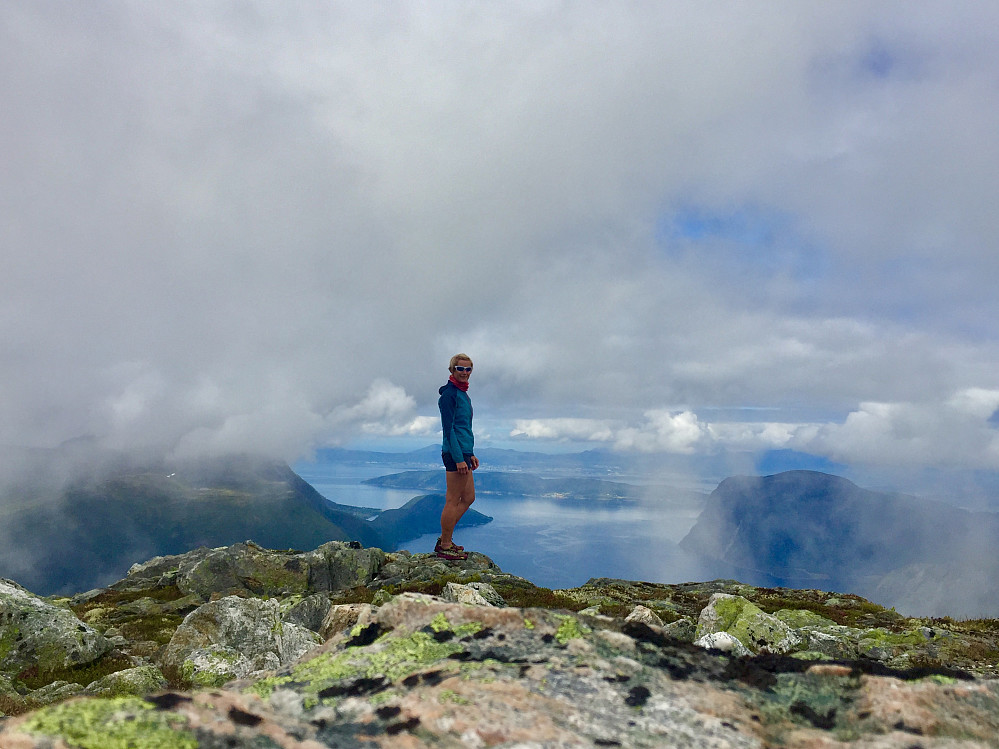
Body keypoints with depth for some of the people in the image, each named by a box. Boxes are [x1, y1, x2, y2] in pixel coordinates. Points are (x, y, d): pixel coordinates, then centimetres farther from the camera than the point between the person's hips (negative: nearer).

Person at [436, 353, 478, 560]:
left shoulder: (462, 393, 17)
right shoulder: (449, 393, -12)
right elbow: (449, 428, -16)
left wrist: (470, 454, 21)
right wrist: (459, 458, -20)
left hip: (463, 452, 10)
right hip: (454, 453, -10)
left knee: (468, 498, 14)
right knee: (453, 501, -2)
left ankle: (445, 539, 22)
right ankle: (445, 547, 8)